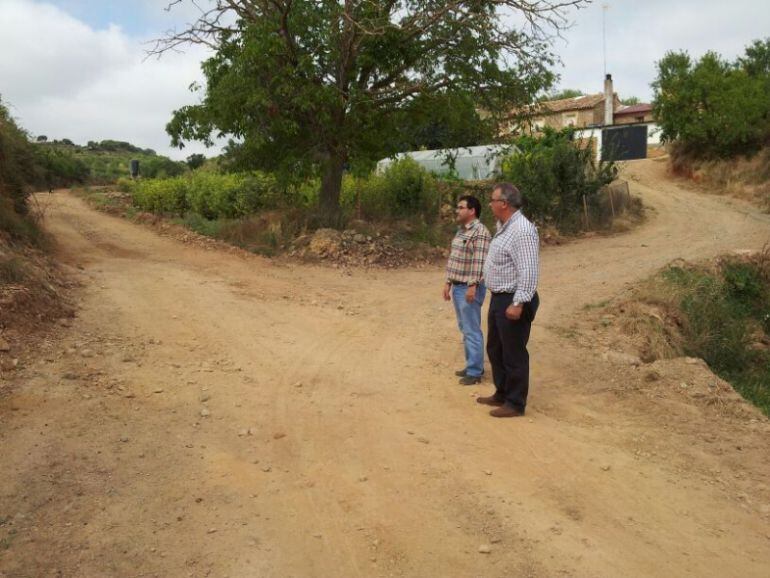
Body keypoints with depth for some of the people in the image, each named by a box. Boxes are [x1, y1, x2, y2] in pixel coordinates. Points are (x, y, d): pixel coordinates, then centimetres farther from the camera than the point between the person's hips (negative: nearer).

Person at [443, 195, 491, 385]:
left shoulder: (480, 232, -15)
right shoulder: (461, 230, 15)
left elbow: (479, 262, -21)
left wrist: (473, 286, -24)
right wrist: (448, 282, 18)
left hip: (469, 288, -10)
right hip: (457, 287, 10)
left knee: (472, 330, -4)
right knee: (464, 329, 15)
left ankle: (475, 371, 4)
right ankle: (472, 365, 26)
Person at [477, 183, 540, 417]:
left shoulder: (522, 231, -21)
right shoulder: (503, 226, 11)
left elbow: (529, 272, -27)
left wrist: (518, 303, -28)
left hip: (513, 301, -10)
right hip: (499, 297, 10)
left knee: (514, 354, 1)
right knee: (495, 349, 20)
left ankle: (515, 404, 15)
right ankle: (502, 394, 35)